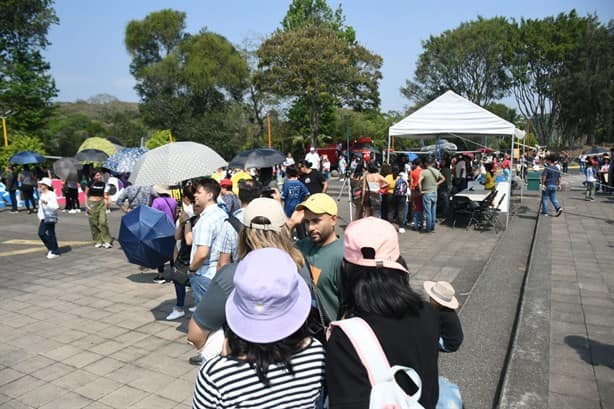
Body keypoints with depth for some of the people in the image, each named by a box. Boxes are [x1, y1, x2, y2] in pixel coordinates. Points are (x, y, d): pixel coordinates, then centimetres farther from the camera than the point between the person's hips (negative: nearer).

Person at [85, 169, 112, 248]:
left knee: (103, 222, -10)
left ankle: (106, 241, -5)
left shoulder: (103, 184, 5)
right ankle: (97, 241, 13)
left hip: (101, 204, 1)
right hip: (92, 204, -1)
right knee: (94, 223, 3)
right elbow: (86, 194, 3)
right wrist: (86, 205, -5)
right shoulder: (90, 184, -2)